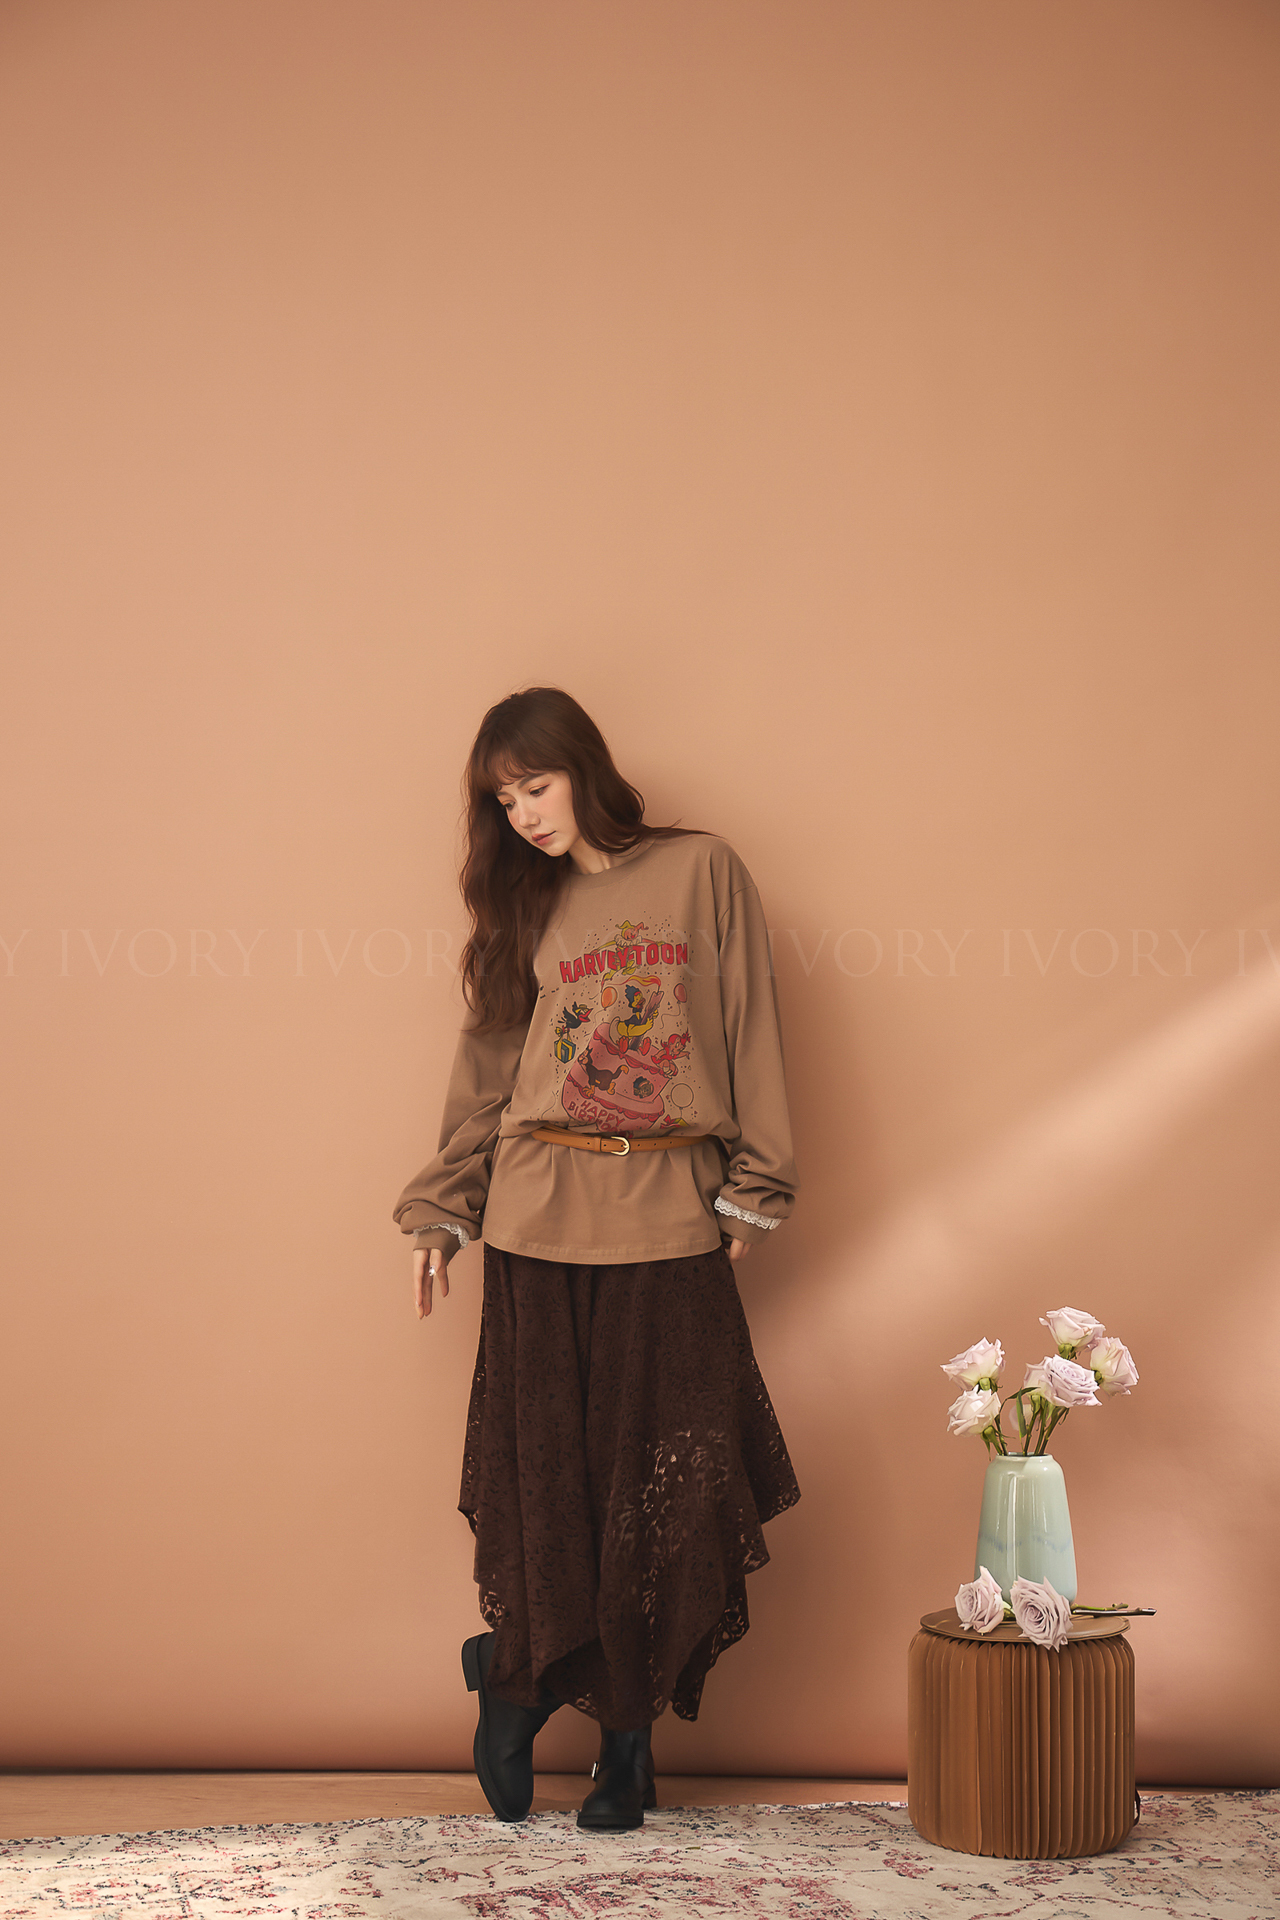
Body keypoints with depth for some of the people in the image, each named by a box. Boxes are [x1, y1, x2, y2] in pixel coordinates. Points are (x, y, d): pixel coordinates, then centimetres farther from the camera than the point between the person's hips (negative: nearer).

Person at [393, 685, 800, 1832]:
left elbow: (751, 1036, 4)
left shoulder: (703, 870, 5)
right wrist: (440, 1212, 8)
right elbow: (489, 1062, 13)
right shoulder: (530, 904, 12)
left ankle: (629, 1733, 14)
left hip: (670, 1221, -2)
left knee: (662, 1471, 1)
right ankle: (525, 1675, 23)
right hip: (540, 1215, 2)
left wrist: (754, 1187, -1)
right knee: (546, 1463, 3)